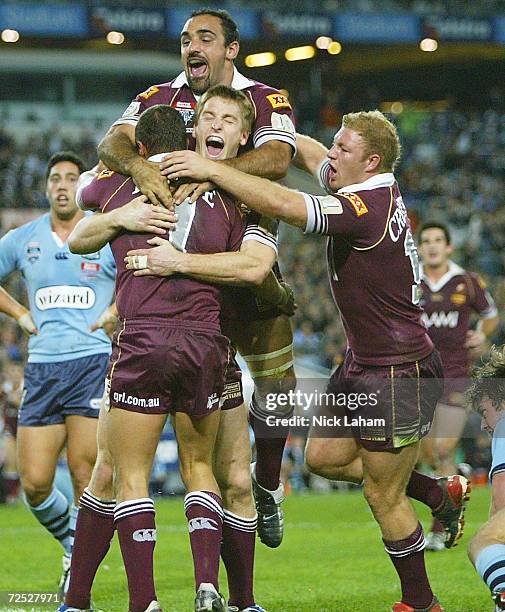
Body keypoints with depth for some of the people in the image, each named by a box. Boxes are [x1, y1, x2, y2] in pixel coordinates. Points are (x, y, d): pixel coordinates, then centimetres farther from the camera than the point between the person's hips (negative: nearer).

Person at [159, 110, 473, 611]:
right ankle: (440, 495, 29)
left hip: (400, 372, -10)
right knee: (323, 456, 15)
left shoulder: (367, 207, -25)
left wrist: (212, 169, -27)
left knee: (383, 497, 0)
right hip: (362, 363, 10)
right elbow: (309, 152, 19)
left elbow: (281, 204, -35)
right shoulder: (369, 191, 3)